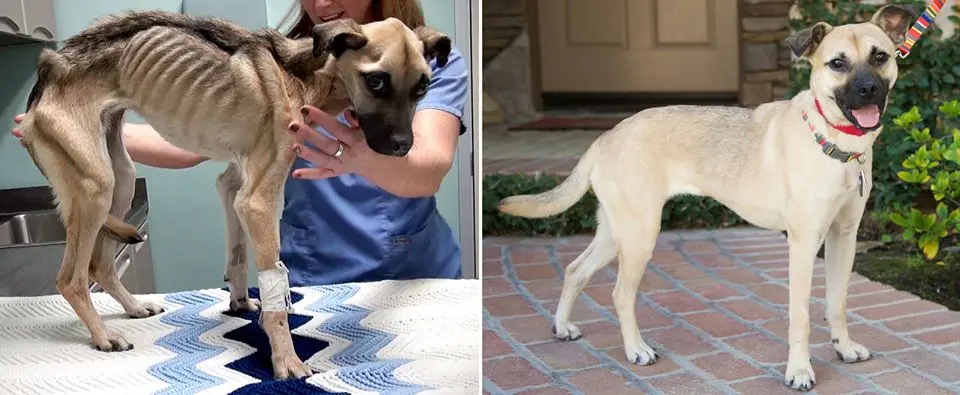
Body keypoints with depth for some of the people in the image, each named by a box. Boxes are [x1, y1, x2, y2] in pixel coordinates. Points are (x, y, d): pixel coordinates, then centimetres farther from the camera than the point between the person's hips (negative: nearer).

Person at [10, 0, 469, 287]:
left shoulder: (437, 64, -9)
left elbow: (430, 171, -26)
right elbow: (192, 142, -7)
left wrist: (366, 160, -48)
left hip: (419, 279, 0)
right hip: (311, 281, 1)